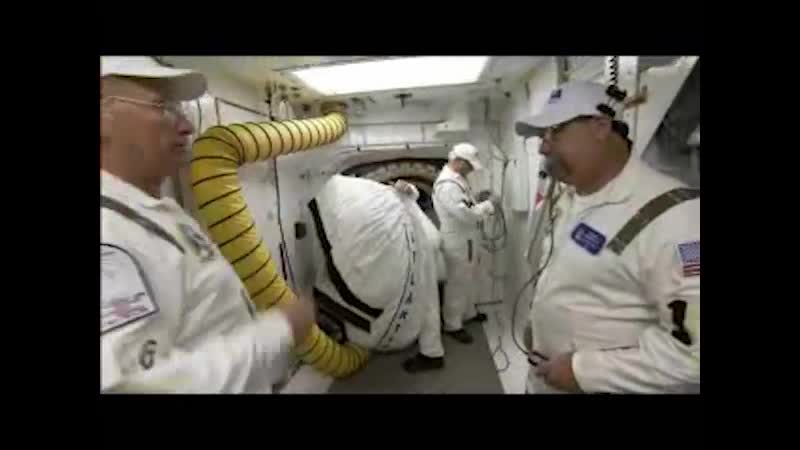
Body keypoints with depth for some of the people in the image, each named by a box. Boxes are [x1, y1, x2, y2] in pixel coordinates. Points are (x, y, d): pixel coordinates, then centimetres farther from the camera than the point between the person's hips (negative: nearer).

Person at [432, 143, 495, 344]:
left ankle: (469, 312, 41)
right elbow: (464, 214, -29)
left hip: (467, 238, 10)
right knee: (457, 283, 2)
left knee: (469, 278, 23)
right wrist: (486, 207, -14)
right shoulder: (447, 184, -25)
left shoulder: (457, 178, 9)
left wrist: (481, 207, 1)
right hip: (457, 241, -10)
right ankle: (452, 325, 17)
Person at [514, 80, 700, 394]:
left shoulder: (669, 214, -25)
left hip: (597, 385, -7)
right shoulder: (568, 199, 3)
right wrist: (537, 325, 7)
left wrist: (585, 370, -25)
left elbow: (694, 344, -28)